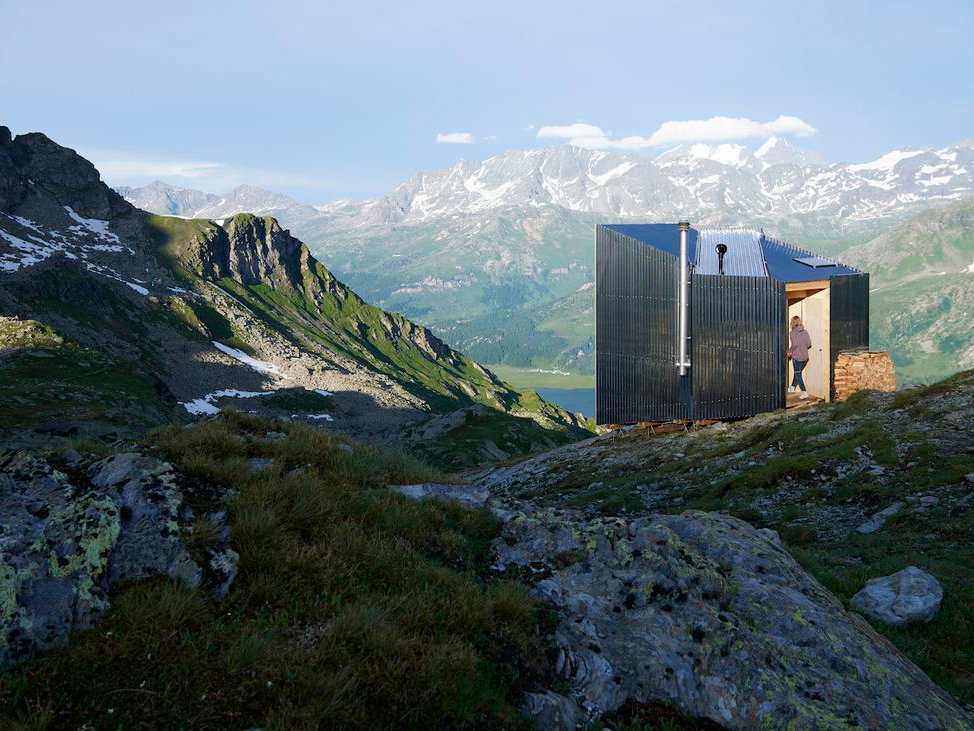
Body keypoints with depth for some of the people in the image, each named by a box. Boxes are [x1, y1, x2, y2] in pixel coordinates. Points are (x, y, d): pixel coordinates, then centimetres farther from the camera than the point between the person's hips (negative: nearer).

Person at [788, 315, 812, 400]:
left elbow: (794, 344, -20)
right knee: (797, 372, 23)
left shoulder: (792, 333, -10)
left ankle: (804, 392, -6)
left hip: (797, 357, -6)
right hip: (805, 356, 6)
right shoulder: (805, 331, 5)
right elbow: (809, 344, 1)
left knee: (798, 375, 3)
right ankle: (792, 387, 36)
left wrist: (789, 352, -6)